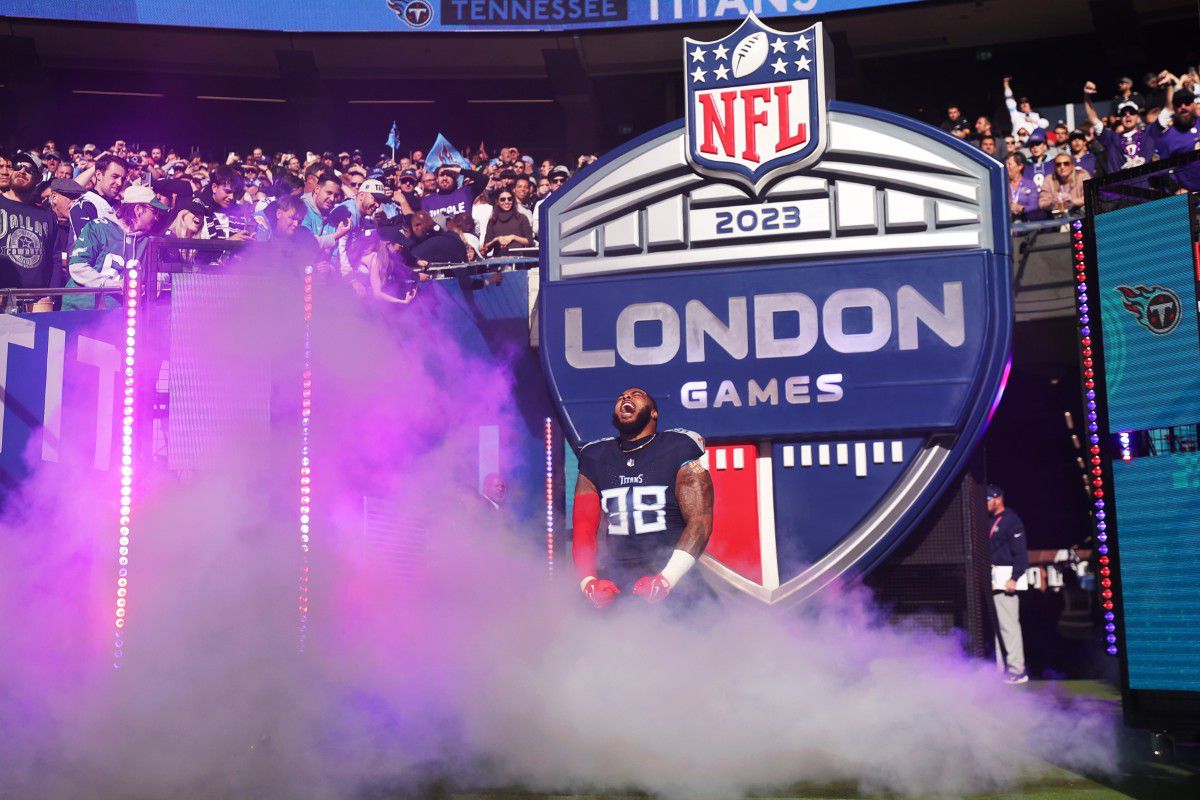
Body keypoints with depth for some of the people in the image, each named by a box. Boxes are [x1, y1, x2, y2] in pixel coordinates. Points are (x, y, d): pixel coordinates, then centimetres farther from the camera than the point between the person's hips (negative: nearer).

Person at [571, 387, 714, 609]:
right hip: (615, 580, 3)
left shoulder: (679, 448, 3)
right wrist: (589, 583, -9)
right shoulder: (594, 457, 16)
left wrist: (665, 580, -18)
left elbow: (700, 521, -6)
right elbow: (583, 528, 9)